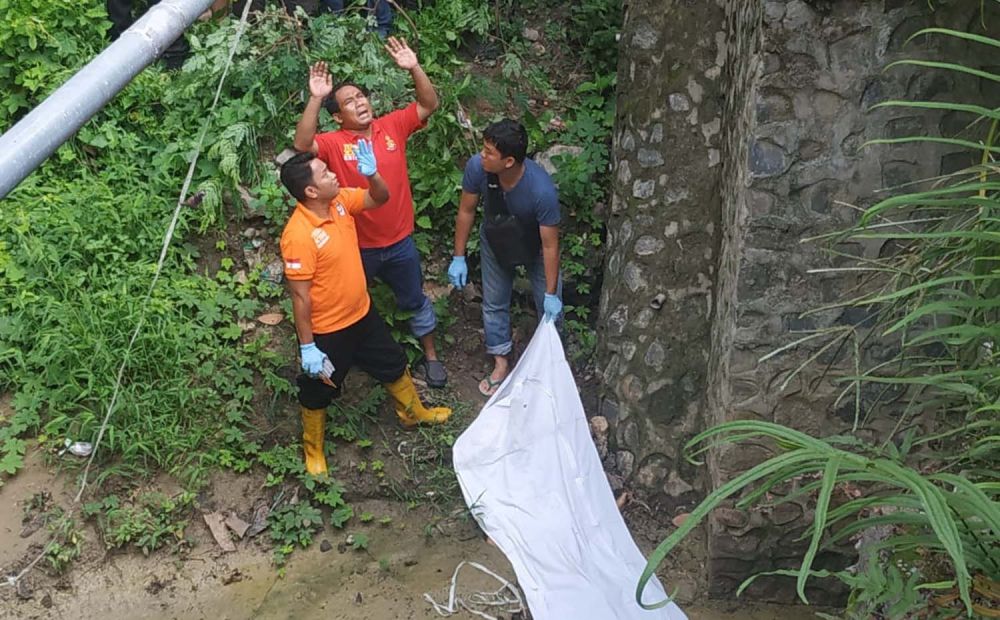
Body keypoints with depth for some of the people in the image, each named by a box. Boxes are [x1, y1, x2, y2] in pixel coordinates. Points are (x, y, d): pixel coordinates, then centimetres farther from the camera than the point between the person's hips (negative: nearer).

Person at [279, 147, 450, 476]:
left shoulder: (340, 201, -10)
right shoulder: (298, 235, -32)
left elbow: (380, 198, 5)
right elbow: (300, 296, -26)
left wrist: (371, 173, -18)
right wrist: (307, 347, -19)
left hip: (362, 313, 7)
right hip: (326, 330, -7)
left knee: (393, 363, 26)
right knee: (319, 391, 17)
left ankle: (413, 412, 53)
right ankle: (313, 449, 42)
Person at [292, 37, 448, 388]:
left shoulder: (392, 126, -6)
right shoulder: (333, 143, -16)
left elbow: (429, 104, -7)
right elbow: (302, 145, -35)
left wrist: (414, 68, -23)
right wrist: (315, 99, -41)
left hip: (400, 242, 2)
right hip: (357, 246, -2)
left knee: (415, 301, 20)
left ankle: (431, 355, 41)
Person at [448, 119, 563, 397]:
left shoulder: (542, 190, -42)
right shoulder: (476, 167, -33)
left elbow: (550, 245, -30)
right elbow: (466, 211, -14)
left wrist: (551, 294, -23)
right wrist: (459, 257, -8)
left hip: (534, 248, -3)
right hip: (495, 244, 3)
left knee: (550, 308, 8)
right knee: (494, 304, 14)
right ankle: (501, 363, 35)